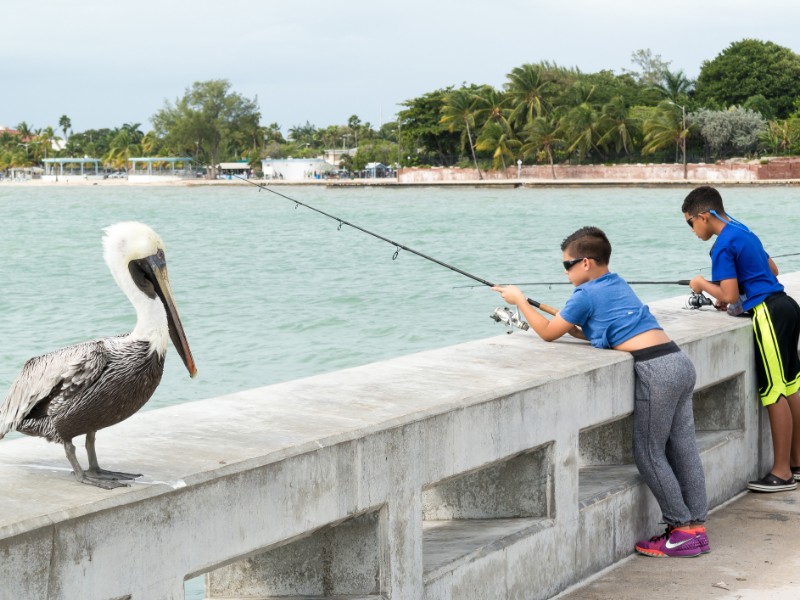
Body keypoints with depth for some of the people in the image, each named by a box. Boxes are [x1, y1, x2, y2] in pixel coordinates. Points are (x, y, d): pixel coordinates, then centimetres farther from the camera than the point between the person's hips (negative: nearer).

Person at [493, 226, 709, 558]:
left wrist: (519, 299, 16)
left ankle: (682, 532, 5)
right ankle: (697, 528, 15)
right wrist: (572, 325, 23)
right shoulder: (616, 284, 22)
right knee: (683, 450, 11)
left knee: (648, 455, 1)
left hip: (655, 370, -9)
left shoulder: (586, 295, -4)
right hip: (679, 361, 9)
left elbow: (548, 333, 6)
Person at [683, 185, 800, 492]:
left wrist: (704, 284, 3)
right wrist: (731, 294, 20)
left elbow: (729, 296, -16)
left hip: (768, 314, -10)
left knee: (775, 394, -5)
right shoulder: (742, 231, 15)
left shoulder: (723, 246, -13)